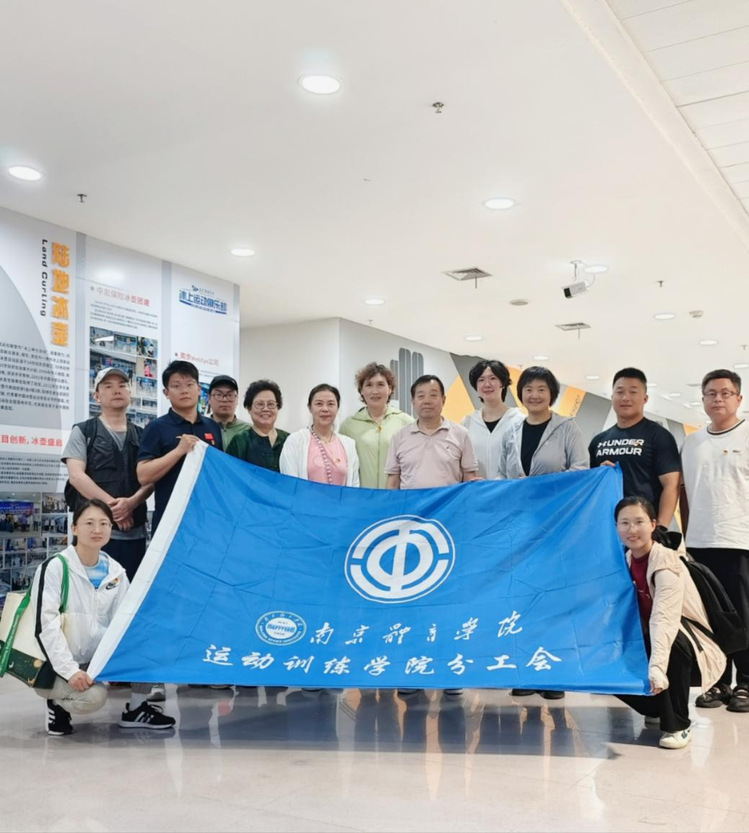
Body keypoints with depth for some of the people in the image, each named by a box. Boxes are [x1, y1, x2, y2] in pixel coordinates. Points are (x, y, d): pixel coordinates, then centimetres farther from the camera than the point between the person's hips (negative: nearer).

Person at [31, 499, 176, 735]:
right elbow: (46, 624, -20)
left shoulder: (115, 571, 4)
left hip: (97, 660, 6)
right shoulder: (54, 567, -14)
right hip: (54, 666, -6)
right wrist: (70, 670, -27)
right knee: (93, 697, -32)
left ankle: (136, 709, 3)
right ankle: (57, 703, 1)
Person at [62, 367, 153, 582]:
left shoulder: (141, 435, 15)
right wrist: (112, 505, -14)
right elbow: (76, 476, -5)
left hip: (134, 531, 3)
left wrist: (131, 503, -14)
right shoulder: (83, 431, 6)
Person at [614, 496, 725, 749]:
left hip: (687, 648, -6)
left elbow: (664, 619, -40)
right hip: (651, 641, 7)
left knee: (673, 640, -38)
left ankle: (678, 725, -19)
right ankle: (658, 707, 15)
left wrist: (656, 667, -52)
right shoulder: (626, 561, -2)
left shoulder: (666, 563, -25)